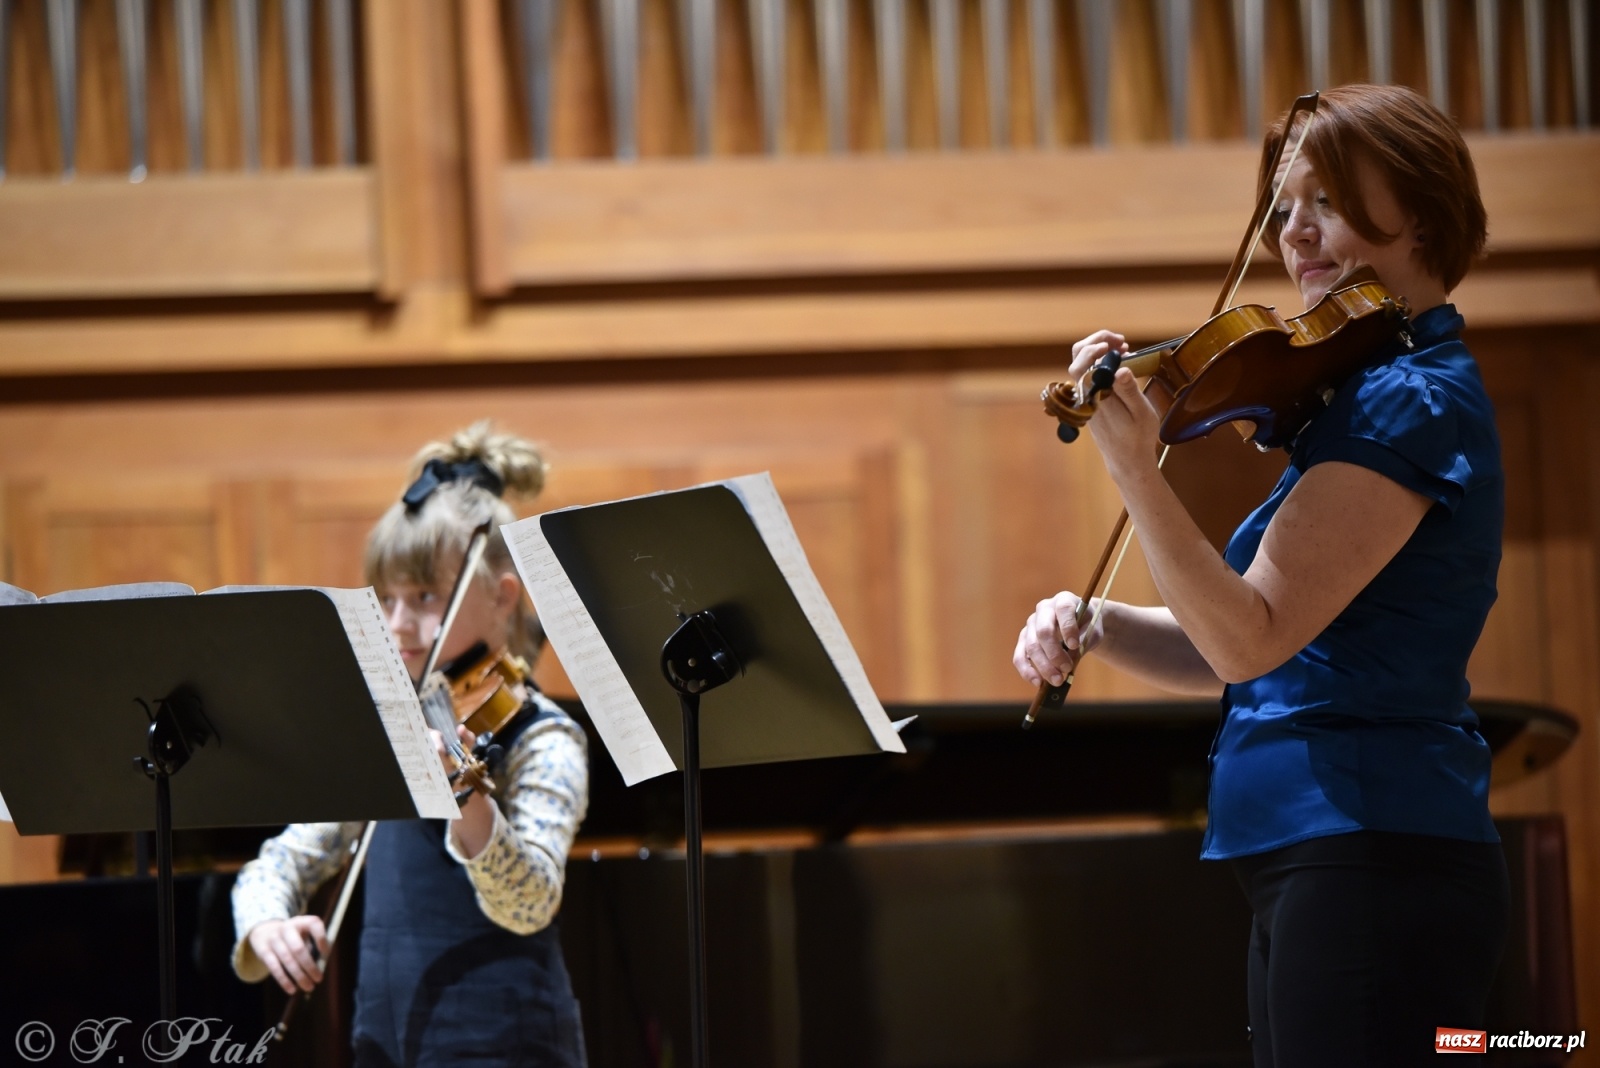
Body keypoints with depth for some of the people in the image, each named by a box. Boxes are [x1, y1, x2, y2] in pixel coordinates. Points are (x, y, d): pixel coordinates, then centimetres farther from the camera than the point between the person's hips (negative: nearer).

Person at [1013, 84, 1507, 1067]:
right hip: (1315, 873, 10)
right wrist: (1093, 624, 1)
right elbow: (1233, 652, 18)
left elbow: (1252, 639, -19)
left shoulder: (1413, 402, -11)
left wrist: (1136, 471, -27)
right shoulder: (1369, 390, 20)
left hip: (1373, 870, -10)